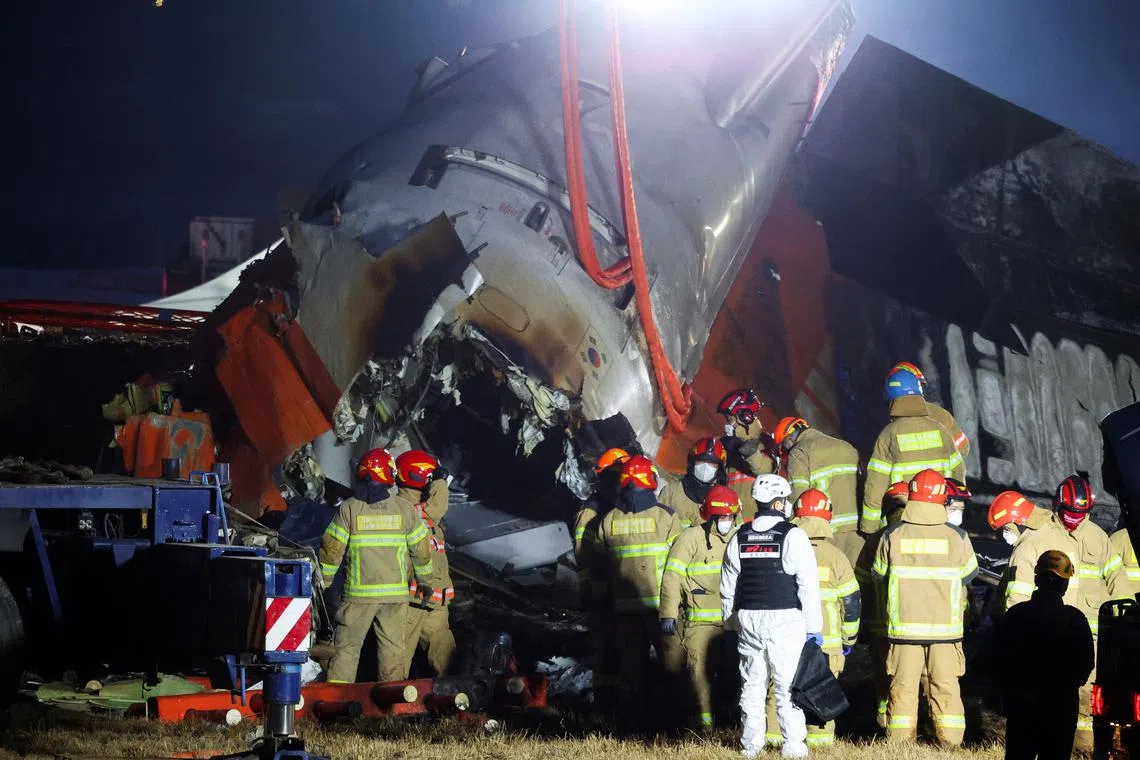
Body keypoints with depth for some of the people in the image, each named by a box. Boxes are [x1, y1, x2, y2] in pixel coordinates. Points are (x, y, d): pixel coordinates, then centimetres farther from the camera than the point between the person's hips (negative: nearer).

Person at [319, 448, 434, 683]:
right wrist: (425, 581, 19)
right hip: (396, 593, 1)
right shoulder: (405, 510, -1)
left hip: (358, 593, -1)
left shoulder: (348, 509, -6)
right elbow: (421, 549, 4)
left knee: (347, 645, 7)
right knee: (393, 646, 10)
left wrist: (324, 582, 10)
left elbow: (331, 549, -4)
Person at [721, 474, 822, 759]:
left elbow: (728, 587, 13)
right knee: (788, 686, -2)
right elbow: (808, 585, -8)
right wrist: (814, 626, -3)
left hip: (748, 618, 5)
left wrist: (732, 622, 22)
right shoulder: (792, 536, -7)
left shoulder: (739, 538, 9)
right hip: (785, 619, -5)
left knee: (753, 684, 11)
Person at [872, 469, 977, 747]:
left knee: (903, 685, 8)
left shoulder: (892, 537, -8)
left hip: (904, 626, 0)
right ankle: (950, 739, 12)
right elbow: (969, 573, 6)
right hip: (945, 627, 0)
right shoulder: (956, 538, -8)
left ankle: (900, 740, 12)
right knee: (946, 685, 9)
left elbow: (879, 573, 4)